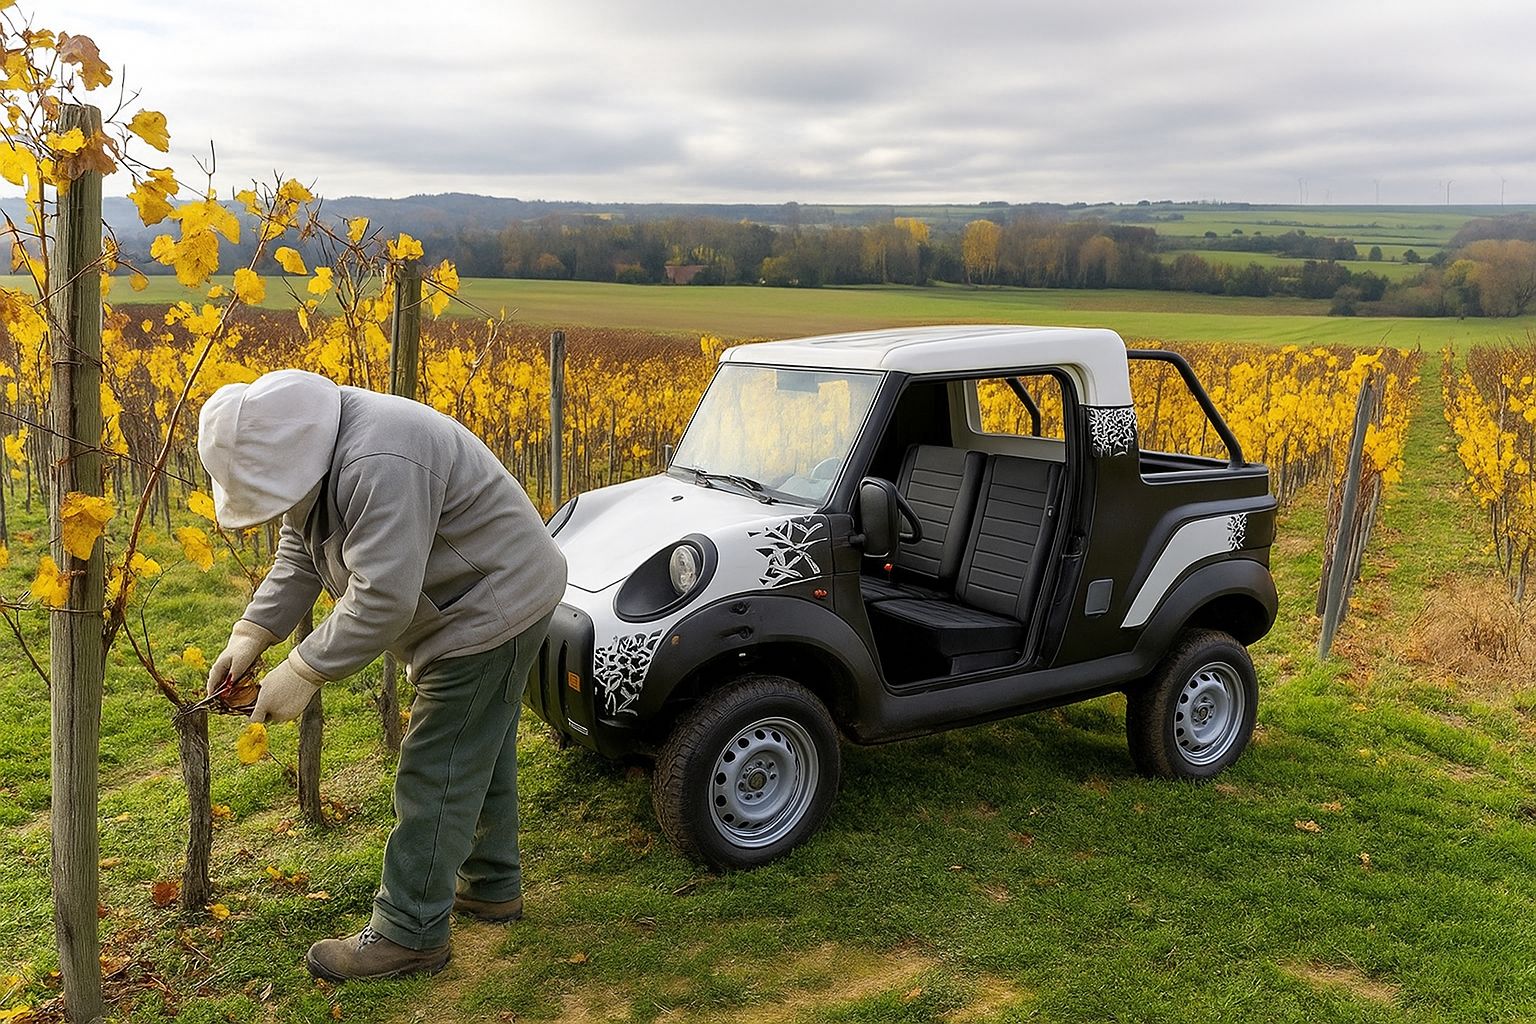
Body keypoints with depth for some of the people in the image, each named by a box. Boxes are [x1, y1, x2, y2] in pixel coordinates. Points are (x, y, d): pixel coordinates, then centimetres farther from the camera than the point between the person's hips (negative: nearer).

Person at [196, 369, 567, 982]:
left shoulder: (380, 467, -35)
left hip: (493, 608, -11)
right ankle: (492, 887, 39)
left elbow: (383, 597, -36)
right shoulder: (312, 447, 0)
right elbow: (298, 557, 5)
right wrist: (251, 634, -7)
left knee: (436, 774, -4)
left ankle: (410, 935, 8)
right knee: (480, 755, 22)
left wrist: (303, 673, -28)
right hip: (480, 604, 11)